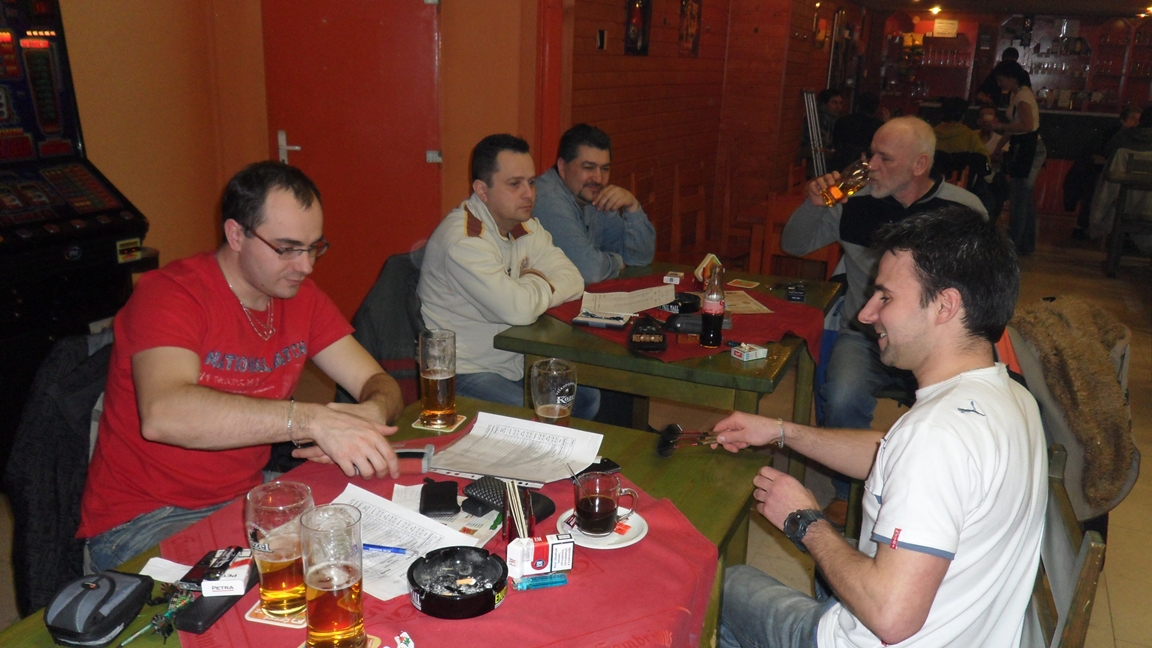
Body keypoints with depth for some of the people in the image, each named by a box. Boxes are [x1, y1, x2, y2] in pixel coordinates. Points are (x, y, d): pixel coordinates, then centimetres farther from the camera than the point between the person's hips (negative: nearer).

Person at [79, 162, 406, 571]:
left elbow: (379, 384, 1)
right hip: (144, 519, -7)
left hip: (246, 497, 7)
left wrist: (370, 415, -25)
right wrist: (313, 420, -43)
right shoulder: (170, 294, -17)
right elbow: (163, 414, -36)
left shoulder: (301, 297, 3)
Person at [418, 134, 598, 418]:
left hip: (518, 361, 9)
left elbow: (573, 282, 0)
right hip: (467, 372, -9)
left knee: (590, 396, 2)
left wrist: (532, 289, -17)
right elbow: (518, 310, -31)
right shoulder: (463, 239, -23)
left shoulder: (526, 227, 6)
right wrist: (539, 283, -10)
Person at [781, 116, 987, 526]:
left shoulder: (964, 211, -1)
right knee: (843, 399, -29)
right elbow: (792, 245, 11)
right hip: (864, 337, 1)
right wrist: (813, 206, -8)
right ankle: (847, 492, -1)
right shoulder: (857, 201, 2)